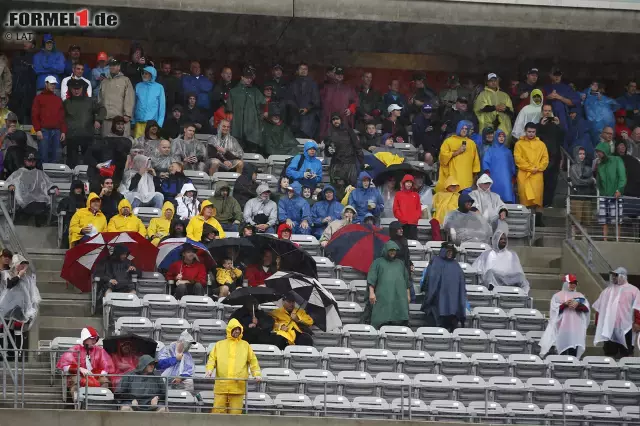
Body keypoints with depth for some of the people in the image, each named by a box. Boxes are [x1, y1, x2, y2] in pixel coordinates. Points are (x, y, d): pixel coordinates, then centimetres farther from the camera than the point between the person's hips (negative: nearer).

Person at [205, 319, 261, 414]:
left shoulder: (245, 345, 14)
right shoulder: (220, 345, 14)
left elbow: (253, 360, 10)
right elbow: (212, 358, 9)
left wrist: (256, 374, -4)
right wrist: (209, 369, -10)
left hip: (238, 385, 0)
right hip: (221, 385, 0)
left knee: (235, 412, -2)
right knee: (218, 410, -4)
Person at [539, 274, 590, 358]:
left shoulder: (580, 296, 17)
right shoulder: (558, 296, 9)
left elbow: (586, 308, 4)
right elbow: (554, 309, -4)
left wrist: (578, 304, -15)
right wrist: (565, 304, -17)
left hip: (576, 328, 3)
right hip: (563, 327, -3)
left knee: (574, 353, -2)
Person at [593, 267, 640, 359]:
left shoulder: (633, 290, 5)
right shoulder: (607, 291, 21)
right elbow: (598, 309, 22)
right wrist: (598, 323, 16)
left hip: (624, 329, -5)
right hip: (608, 328, 5)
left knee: (625, 354, -3)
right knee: (609, 353, 4)